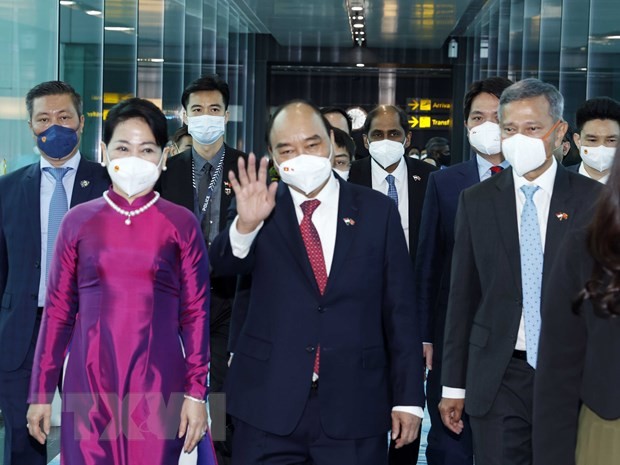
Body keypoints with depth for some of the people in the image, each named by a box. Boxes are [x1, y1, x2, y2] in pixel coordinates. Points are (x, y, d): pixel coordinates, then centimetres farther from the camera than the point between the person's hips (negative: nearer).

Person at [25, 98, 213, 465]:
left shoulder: (182, 224, 1)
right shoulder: (78, 221, 4)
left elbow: (196, 314, 1)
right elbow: (58, 310, 6)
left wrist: (196, 393, -4)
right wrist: (41, 391, 5)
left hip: (157, 383, -1)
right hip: (88, 382, 1)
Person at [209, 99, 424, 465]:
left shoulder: (378, 210, 3)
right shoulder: (263, 208, 3)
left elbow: (400, 311, 3)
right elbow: (224, 264, -14)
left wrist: (408, 397, 0)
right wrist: (246, 224, -34)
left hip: (355, 407, 0)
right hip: (268, 407, 0)